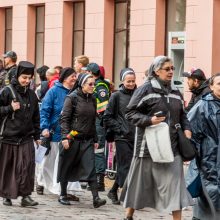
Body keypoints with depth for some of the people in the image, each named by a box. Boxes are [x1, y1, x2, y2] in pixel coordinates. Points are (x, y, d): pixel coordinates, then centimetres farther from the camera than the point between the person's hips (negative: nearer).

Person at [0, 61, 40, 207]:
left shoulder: (32, 95, 10)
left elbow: (36, 117, 17)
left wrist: (37, 136, 16)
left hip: (26, 138, 3)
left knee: (28, 165, -7)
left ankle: (25, 195, -2)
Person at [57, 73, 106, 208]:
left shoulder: (92, 99, 11)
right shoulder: (72, 98, -6)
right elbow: (64, 118, -10)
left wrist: (95, 139, 17)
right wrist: (65, 137, -18)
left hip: (87, 140, 4)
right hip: (73, 139, -4)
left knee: (90, 168, -7)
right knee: (67, 167, 7)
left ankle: (96, 198, -14)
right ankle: (63, 195, 21)